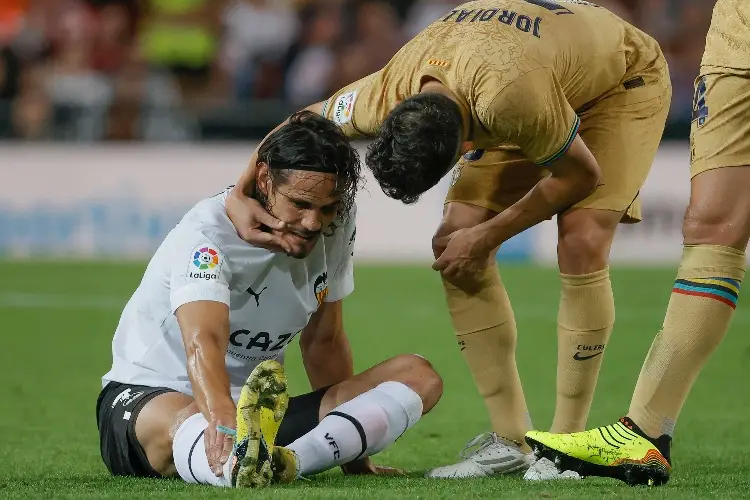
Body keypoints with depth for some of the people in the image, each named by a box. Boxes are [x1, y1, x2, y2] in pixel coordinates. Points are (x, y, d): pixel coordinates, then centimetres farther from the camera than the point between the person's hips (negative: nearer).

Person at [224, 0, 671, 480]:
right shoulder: (388, 94, -28)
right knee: (455, 244, -9)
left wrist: (487, 237, -22)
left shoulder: (510, 97, -47)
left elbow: (583, 174, -28)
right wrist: (240, 194, -16)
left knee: (581, 245, -25)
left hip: (627, 78, -6)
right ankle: (511, 441, -2)